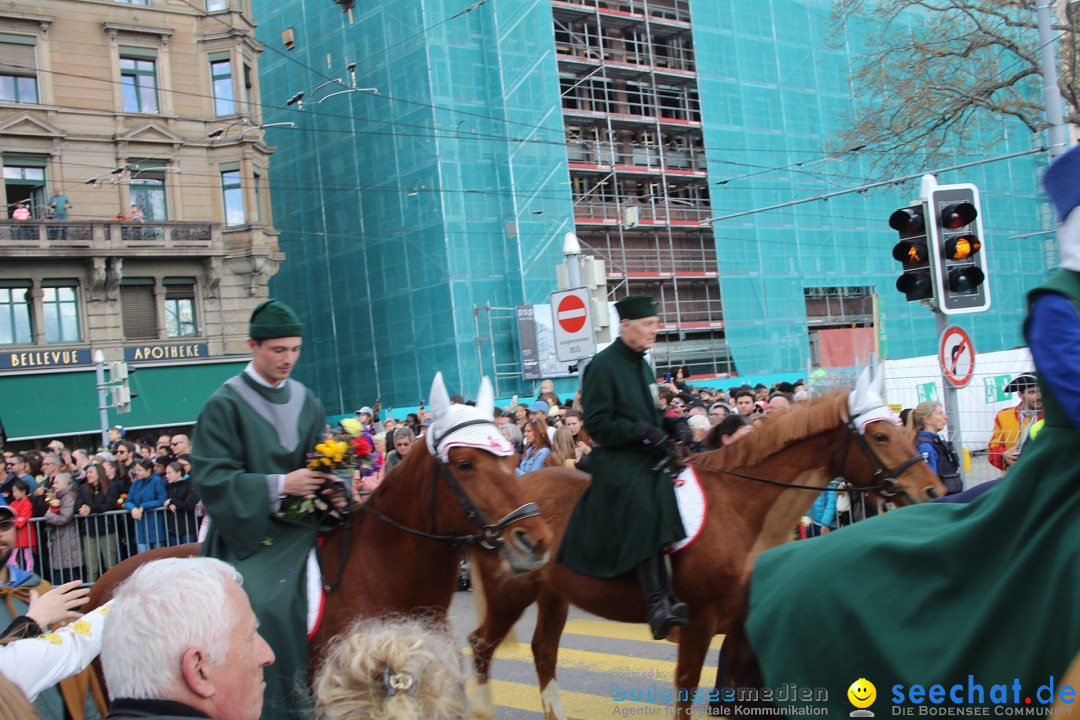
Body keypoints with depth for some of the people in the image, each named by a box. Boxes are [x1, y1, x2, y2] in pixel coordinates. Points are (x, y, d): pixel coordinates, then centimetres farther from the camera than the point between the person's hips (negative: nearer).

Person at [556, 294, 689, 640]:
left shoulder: (641, 364, 19)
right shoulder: (602, 365, -7)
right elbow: (596, 424, -13)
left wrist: (674, 423, 7)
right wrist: (642, 431, -21)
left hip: (650, 459, 9)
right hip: (619, 465, -9)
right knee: (645, 513, -29)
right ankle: (658, 602, -35)